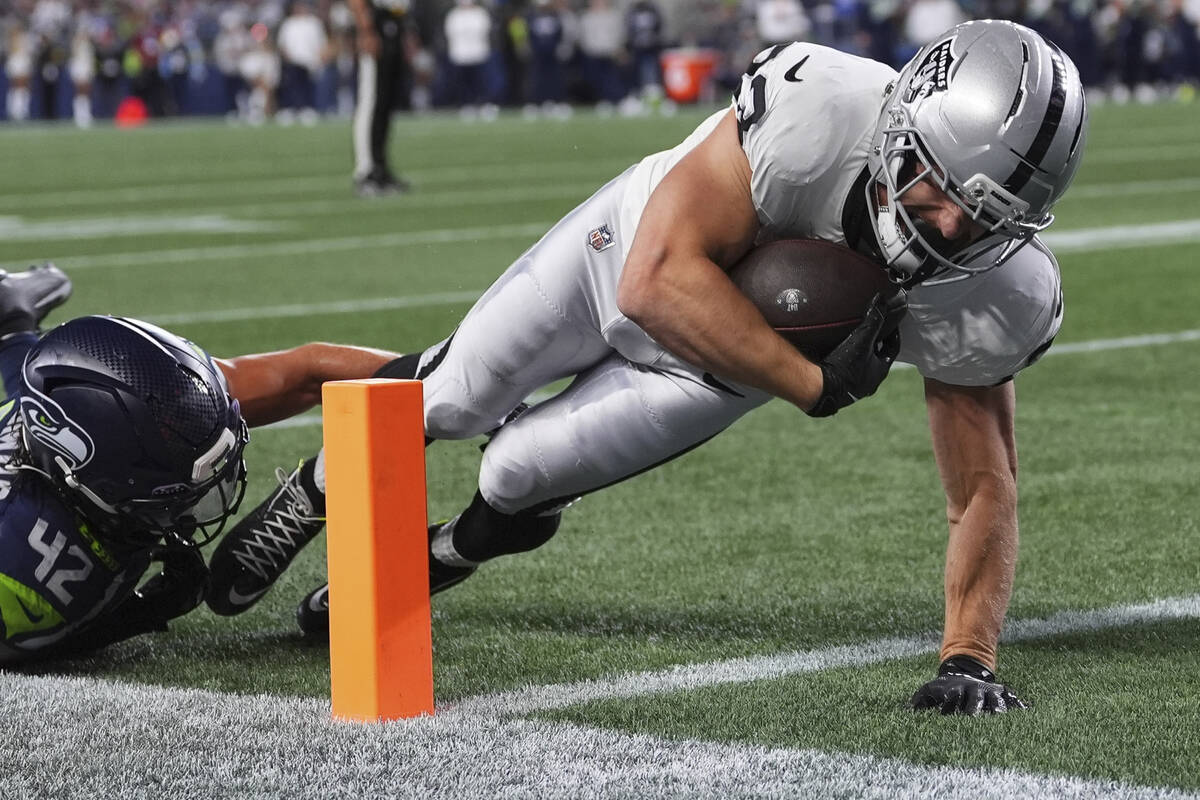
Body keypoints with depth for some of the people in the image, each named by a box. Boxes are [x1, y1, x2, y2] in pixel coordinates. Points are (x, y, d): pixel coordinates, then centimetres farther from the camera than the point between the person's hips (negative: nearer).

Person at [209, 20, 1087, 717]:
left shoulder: (995, 296, -33)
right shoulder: (813, 108, -45)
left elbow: (983, 489, -24)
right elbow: (660, 280, -43)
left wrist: (970, 657, -34)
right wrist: (817, 383, -45)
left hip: (720, 371, 2)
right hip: (633, 252, -2)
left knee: (522, 478, -2)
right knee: (460, 396, 16)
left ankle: (428, 564, 35)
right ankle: (315, 495, 49)